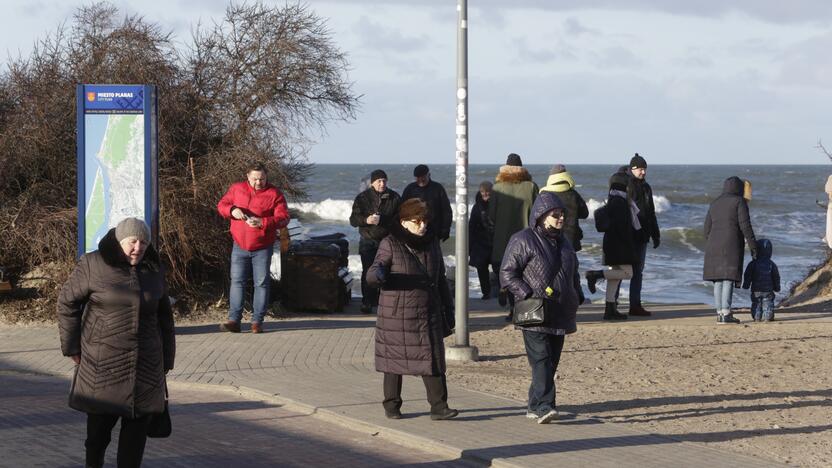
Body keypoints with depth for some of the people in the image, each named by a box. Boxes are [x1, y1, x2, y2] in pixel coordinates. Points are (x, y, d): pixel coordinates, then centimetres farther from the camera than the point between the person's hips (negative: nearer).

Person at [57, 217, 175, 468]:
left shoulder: (153, 271, 9)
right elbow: (67, 302, 0)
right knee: (101, 420, 3)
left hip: (145, 364, 4)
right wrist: (72, 348, -2)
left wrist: (166, 360, 14)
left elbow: (164, 316, 16)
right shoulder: (93, 265, -6)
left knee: (138, 423, 1)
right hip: (103, 361, -4)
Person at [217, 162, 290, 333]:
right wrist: (232, 210, -17)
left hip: (262, 248, -2)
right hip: (240, 246, 2)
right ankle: (234, 320, 0)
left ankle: (257, 321, 7)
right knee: (237, 282, -1)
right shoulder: (237, 189, 4)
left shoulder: (274, 194, -5)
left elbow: (283, 218, -11)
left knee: (262, 284, 0)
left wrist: (263, 222, -27)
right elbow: (221, 205, 6)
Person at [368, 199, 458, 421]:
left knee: (433, 359, -3)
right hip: (397, 315, -4)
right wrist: (378, 273, -35)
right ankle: (392, 405, 18)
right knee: (394, 361, 5)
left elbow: (441, 280, 18)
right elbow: (371, 276, -10)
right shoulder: (390, 244, -6)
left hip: (428, 315, 4)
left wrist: (448, 311, 17)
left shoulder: (432, 244, 10)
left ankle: (439, 406, -2)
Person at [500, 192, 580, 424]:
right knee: (541, 359, -17)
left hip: (559, 316, 7)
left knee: (551, 362, 7)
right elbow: (507, 274, -9)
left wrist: (574, 298, 16)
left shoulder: (563, 243, 18)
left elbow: (573, 274, 30)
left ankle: (535, 406, 16)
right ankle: (543, 406, -24)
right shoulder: (523, 241, -6)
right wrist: (528, 296, -18)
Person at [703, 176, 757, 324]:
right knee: (729, 279, -8)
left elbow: (707, 229, 14)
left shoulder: (715, 204, 15)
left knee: (718, 280, 8)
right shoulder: (739, 202, -2)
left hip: (714, 245, 6)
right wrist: (753, 246, -6)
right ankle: (725, 314, -13)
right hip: (731, 246, -6)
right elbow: (745, 226, -10)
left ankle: (719, 313, 7)